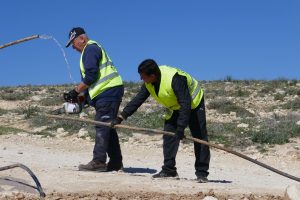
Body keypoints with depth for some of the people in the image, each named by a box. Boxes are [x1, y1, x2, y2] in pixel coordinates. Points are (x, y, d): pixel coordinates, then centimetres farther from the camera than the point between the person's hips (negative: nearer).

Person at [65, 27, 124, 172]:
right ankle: (115, 162, 13)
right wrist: (83, 97, 17)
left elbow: (91, 76, -17)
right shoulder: (93, 49, 26)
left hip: (107, 91, -11)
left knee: (102, 127, -12)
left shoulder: (90, 49, -6)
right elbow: (95, 79, 25)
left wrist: (76, 91, -9)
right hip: (109, 92, 11)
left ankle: (98, 162, -15)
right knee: (108, 128, 11)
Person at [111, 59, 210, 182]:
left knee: (200, 137, -9)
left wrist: (181, 128, -42)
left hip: (194, 104, -7)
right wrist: (120, 118, -13)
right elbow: (137, 100, -7)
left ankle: (202, 173, -5)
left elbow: (185, 104, -38)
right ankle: (169, 170, 2)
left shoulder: (175, 78, -38)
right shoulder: (148, 83, -13)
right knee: (168, 136, -3)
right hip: (175, 108, 7)